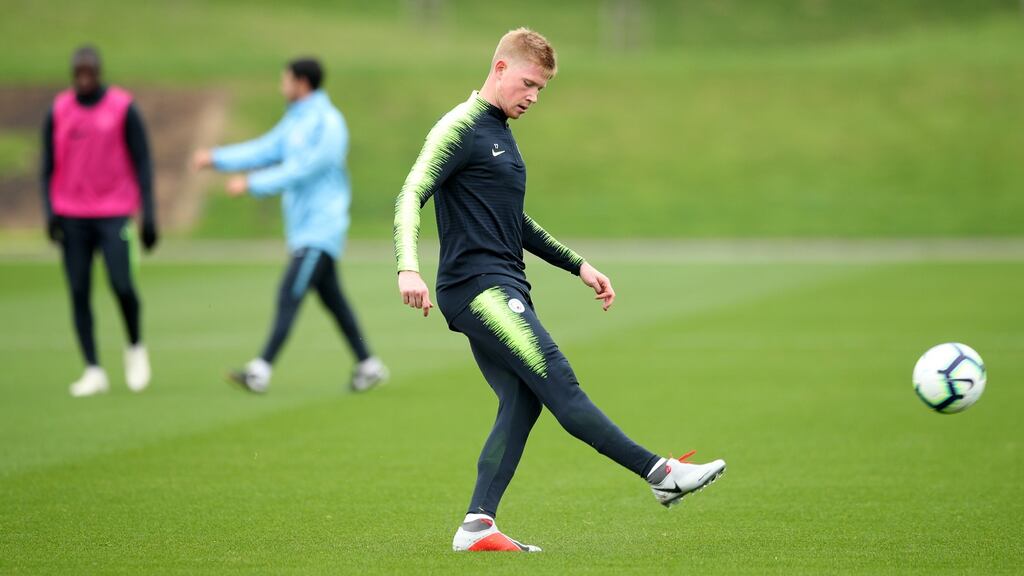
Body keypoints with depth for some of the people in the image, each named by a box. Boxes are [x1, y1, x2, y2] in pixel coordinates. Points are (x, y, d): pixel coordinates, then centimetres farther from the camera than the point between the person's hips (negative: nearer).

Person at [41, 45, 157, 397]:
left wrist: (149, 216, -6)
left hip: (114, 214, -3)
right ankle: (94, 372, 3)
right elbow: (48, 166, 9)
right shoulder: (58, 112, 5)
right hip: (71, 218, 3)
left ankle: (135, 348, 13)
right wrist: (49, 212, -4)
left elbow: (142, 163, 0)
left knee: (121, 285, -14)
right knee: (79, 293, -2)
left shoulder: (124, 108, -2)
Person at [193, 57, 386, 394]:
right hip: (304, 226, 10)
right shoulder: (296, 120, 14)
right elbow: (266, 150, 16)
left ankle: (261, 371, -17)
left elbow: (301, 170, -22)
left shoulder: (326, 124, -16)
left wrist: (251, 184, -21)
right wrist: (217, 158, 8)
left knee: (290, 296, -13)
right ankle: (368, 366, 18)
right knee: (332, 299, 12)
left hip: (320, 226, -10)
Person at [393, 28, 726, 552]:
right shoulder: (460, 128, -7)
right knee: (558, 381, -13)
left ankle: (476, 527, -3)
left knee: (522, 402, 0)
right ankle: (661, 474, -17)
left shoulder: (501, 134, 22)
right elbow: (410, 197, -17)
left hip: (502, 290, 10)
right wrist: (408, 268, -33)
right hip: (478, 286, -10)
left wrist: (578, 265, 29)